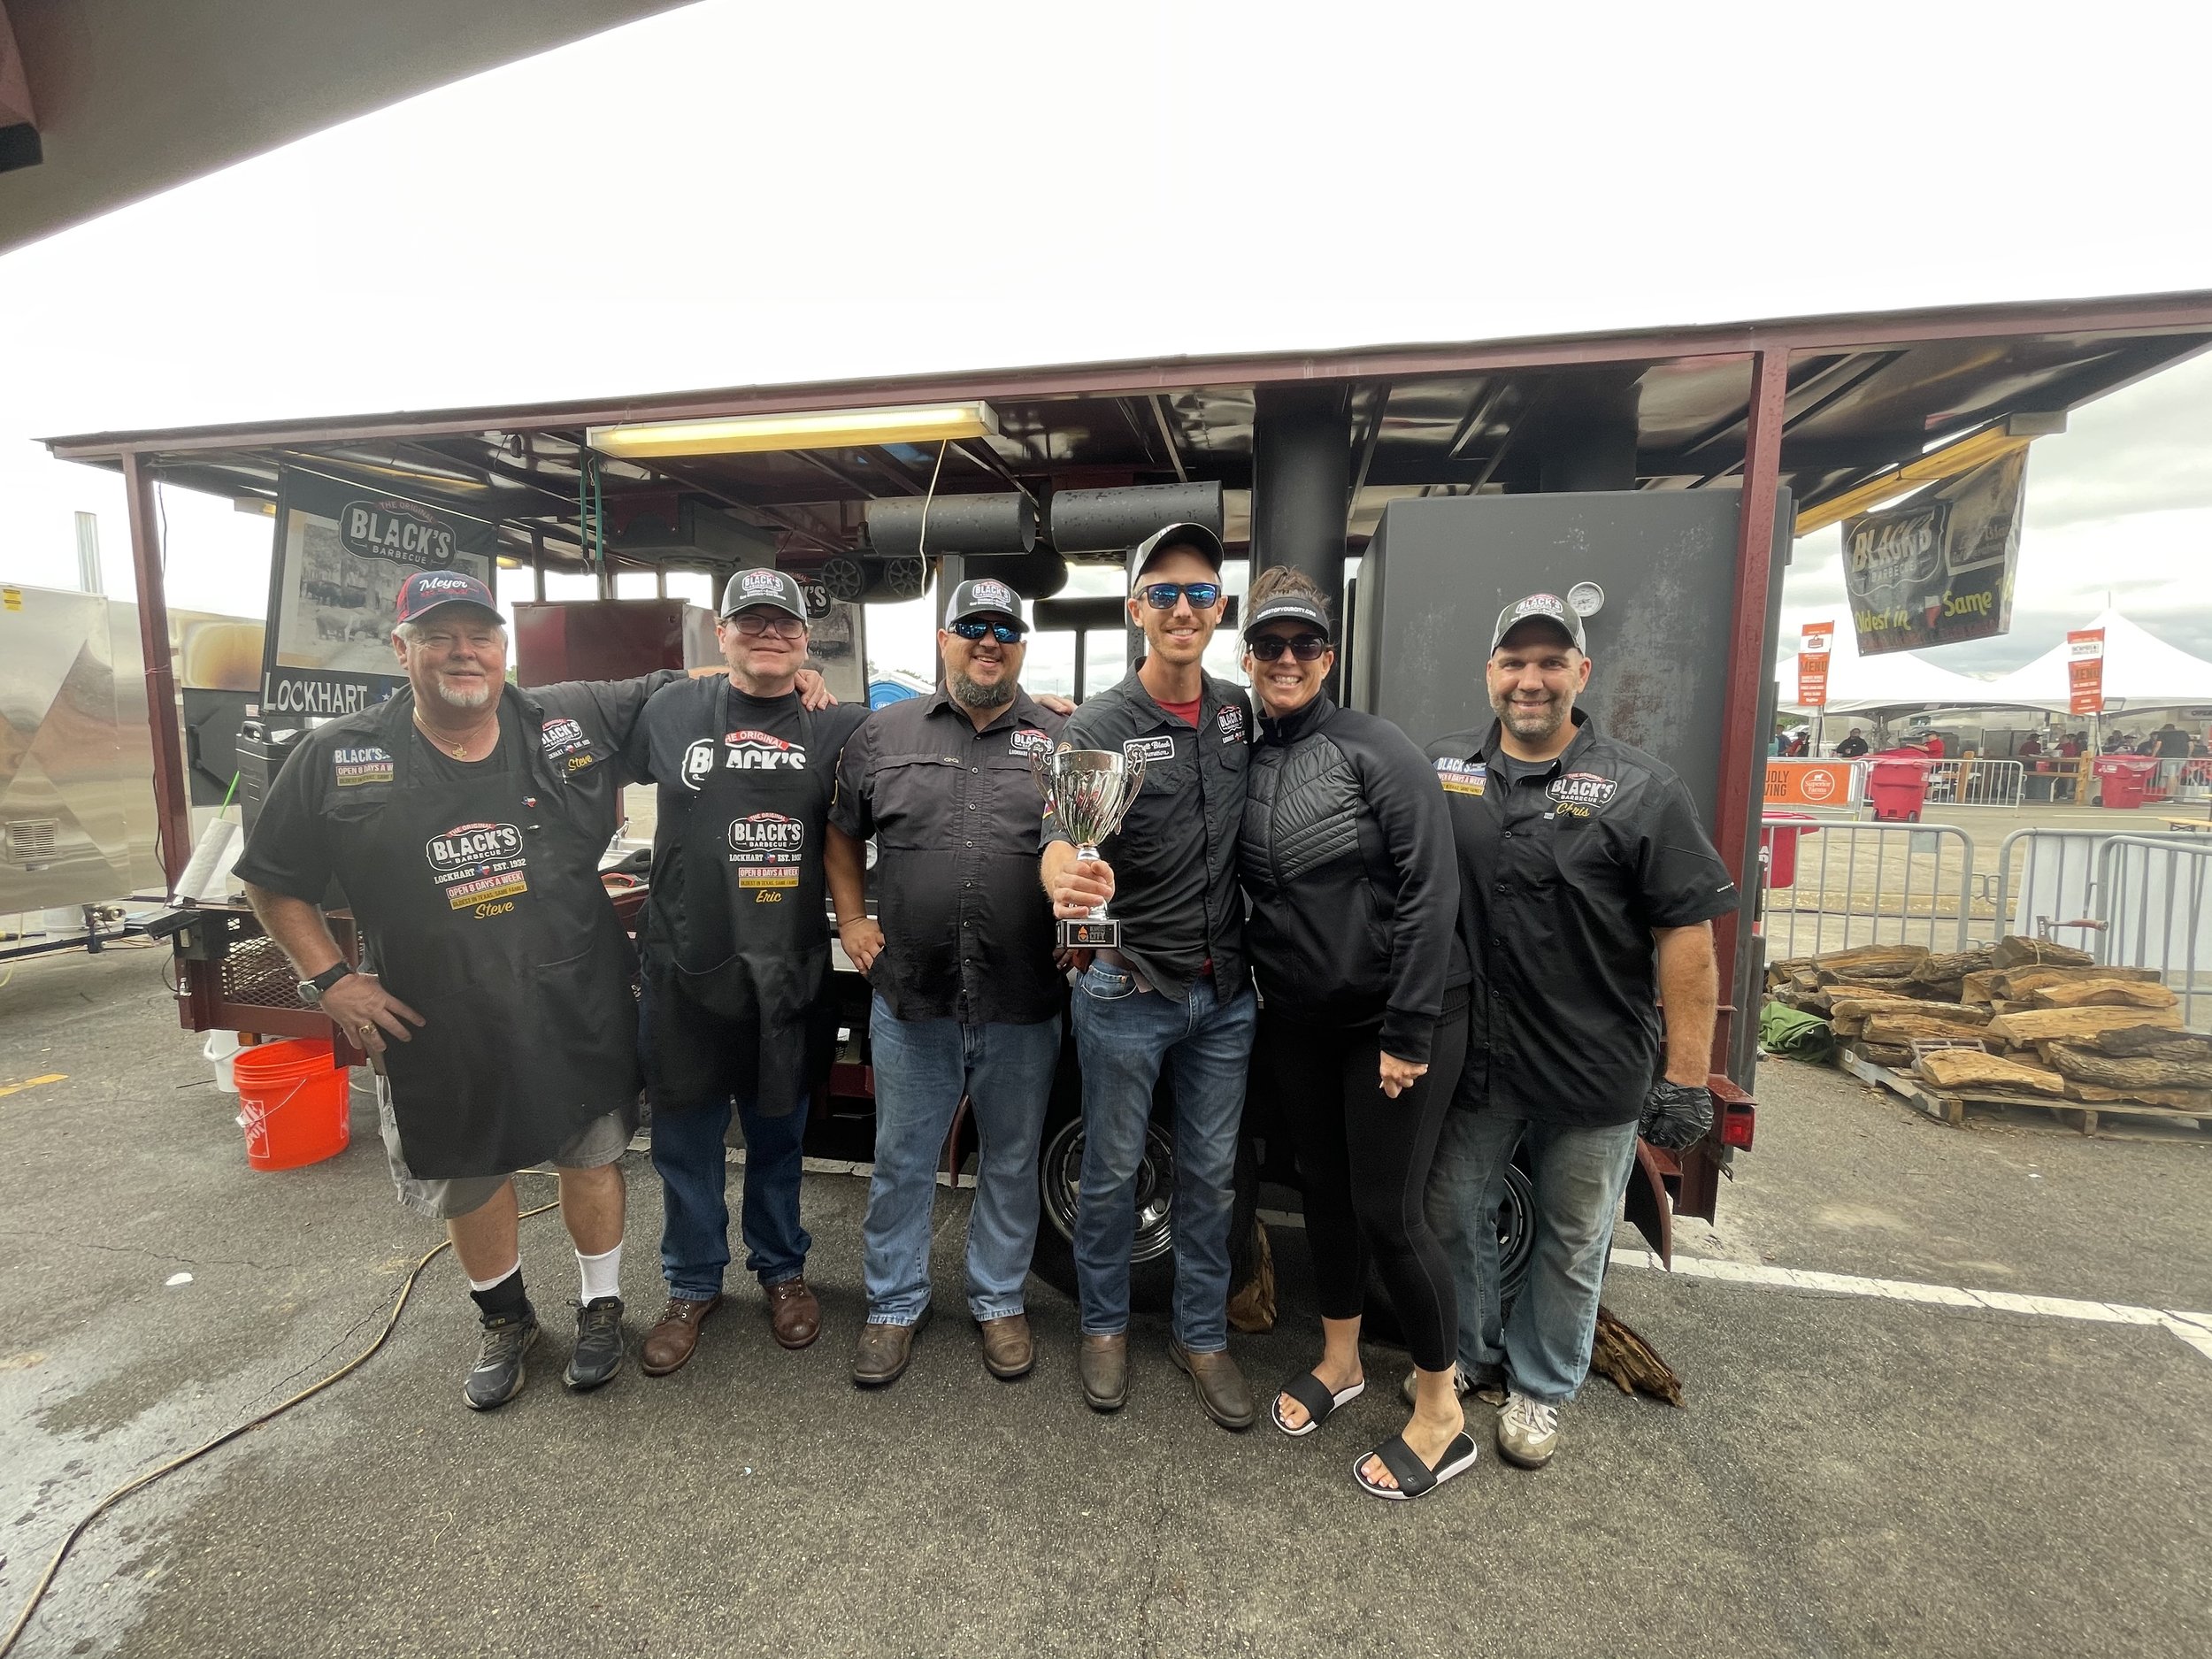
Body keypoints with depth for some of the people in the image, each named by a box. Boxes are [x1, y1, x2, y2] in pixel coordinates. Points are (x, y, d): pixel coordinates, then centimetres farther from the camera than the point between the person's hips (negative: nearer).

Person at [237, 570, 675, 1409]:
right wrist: (329, 977, -4)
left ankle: (601, 1306, 39)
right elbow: (273, 881, 6)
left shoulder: (577, 719, -6)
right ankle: (505, 1321, 46)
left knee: (590, 1155, 14)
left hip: (579, 1009, -1)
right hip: (439, 1027, 1)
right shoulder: (336, 758, -4)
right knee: (470, 1179, 19)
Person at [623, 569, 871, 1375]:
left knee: (777, 1134, 16)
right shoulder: (670, 710, 4)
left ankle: (782, 1271, 38)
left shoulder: (835, 727, -1)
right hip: (684, 967, 1)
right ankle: (692, 1286, 36)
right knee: (685, 1137, 13)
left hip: (787, 970, 0)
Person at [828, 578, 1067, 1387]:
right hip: (911, 999, 1)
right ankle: (894, 1306, 38)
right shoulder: (884, 732, 5)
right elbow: (839, 834, 14)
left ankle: (999, 1300, 39)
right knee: (901, 1162, 16)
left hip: (1023, 1006, 0)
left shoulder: (1061, 739, 2)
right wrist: (852, 923, 7)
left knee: (1011, 1163, 17)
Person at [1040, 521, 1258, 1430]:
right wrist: (1066, 881, -48)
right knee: (1112, 1169, 14)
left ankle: (1202, 1333, 39)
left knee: (1211, 1174, 17)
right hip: (1127, 989, -4)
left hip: (1226, 990, 4)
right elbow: (1061, 841, -24)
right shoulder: (1098, 726, -12)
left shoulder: (1240, 711, 2)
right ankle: (1105, 1325, 39)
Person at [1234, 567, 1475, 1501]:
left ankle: (1441, 1417, 26)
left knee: (1387, 1209, 1)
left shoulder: (1376, 748, -13)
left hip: (1397, 1018, -5)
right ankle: (1340, 1361, 41)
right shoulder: (1242, 765, 4)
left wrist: (1409, 1029, -18)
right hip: (1298, 1021, 6)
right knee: (1323, 1187, 18)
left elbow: (1431, 889, -17)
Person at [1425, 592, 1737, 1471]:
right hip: (1471, 1058, 3)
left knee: (1572, 1242, 16)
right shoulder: (1440, 769, 1)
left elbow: (1686, 933, -9)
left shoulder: (1642, 790, -7)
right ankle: (1466, 1356, 43)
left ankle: (1541, 1388, 40)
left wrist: (1687, 1073, -12)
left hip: (1596, 1071, -2)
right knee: (1454, 1215, 18)